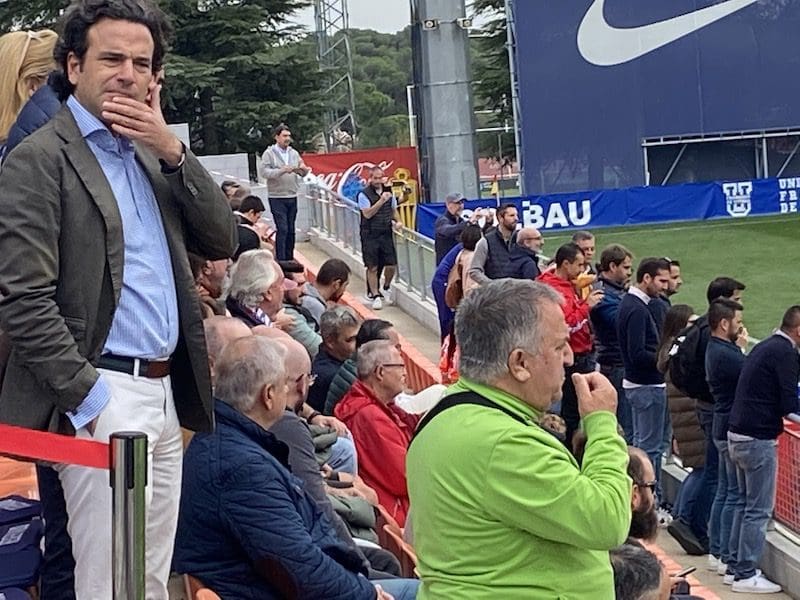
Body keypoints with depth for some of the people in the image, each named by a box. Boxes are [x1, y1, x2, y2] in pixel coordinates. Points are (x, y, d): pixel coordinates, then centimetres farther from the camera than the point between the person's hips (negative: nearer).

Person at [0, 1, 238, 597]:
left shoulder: (151, 153, 16)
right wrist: (89, 400, -17)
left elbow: (222, 240, 9)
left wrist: (172, 149, -2)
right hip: (102, 396, -7)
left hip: (165, 392, 8)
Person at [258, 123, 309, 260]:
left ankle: (289, 258, 19)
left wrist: (303, 169, -12)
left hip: (292, 197, 5)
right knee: (282, 229, -9)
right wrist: (282, 171, -24)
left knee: (291, 230, 10)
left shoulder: (294, 153, 11)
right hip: (277, 198, -5)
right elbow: (263, 171, -15)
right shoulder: (269, 153, -3)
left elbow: (303, 174, 12)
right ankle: (280, 260, -4)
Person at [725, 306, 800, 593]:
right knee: (759, 508, -2)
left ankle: (736, 566, 20)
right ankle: (746, 575, 1)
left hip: (738, 435, 9)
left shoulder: (764, 347, 14)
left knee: (745, 502, 16)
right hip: (758, 438, -9)